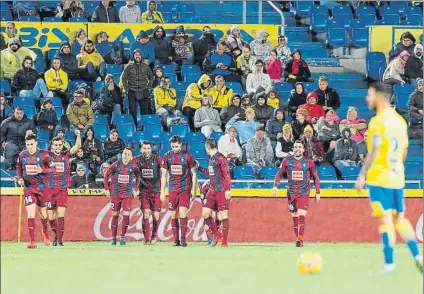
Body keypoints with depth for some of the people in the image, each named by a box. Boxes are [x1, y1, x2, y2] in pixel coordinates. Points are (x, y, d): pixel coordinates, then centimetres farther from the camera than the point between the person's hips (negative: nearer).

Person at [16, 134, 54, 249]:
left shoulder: (44, 155, -9)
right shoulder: (22, 155, 1)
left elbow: (51, 168, -4)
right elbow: (19, 168, 17)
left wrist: (42, 170, -22)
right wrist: (20, 178, 0)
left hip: (42, 187, -1)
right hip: (28, 188, 1)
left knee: (43, 212, 16)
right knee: (30, 213, -12)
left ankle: (45, 232, 47)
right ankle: (32, 241, -11)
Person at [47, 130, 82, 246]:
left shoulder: (66, 155, 5)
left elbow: (77, 146, -4)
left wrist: (78, 136, -23)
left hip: (63, 190, -1)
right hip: (49, 190, 1)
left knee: (60, 216, -11)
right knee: (51, 217, 6)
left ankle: (59, 240, -8)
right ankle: (57, 235, 29)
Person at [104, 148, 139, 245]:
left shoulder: (133, 167, -3)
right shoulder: (116, 165, -5)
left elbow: (138, 177, 13)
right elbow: (106, 175, 6)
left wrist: (136, 189, 8)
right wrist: (106, 188, 3)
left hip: (127, 194, 0)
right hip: (115, 194, 0)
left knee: (126, 215, -11)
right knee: (115, 215, 3)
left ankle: (123, 236, 4)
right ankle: (113, 238, 10)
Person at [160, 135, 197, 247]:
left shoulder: (187, 156, -3)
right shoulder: (167, 156, 5)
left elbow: (193, 174, 3)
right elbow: (164, 175, 10)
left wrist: (193, 190, -2)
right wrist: (162, 191, 6)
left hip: (185, 189, -3)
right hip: (172, 189, 3)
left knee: (182, 212, -15)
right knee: (174, 215, 2)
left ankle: (183, 238, -13)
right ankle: (176, 239, 8)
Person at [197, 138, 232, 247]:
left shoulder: (220, 158, -11)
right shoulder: (211, 158, 15)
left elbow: (227, 174, -15)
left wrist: (228, 189, -20)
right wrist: (199, 168, 36)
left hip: (221, 191, -9)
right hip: (212, 191, 9)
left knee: (223, 215, -5)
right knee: (205, 213, 3)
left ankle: (224, 241, 0)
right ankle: (216, 234, 18)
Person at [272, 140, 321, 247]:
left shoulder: (308, 162, 0)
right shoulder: (287, 161, 3)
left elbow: (315, 177, 9)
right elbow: (279, 174, 10)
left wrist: (317, 193, 7)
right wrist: (275, 186, -6)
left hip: (304, 194, -2)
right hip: (291, 193, 2)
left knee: (302, 215, -16)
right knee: (295, 218, 5)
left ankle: (300, 239, -22)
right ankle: (298, 239, 13)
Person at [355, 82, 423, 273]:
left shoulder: (378, 121, -12)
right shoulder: (400, 121, 12)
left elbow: (374, 151, -18)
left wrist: (362, 175, -16)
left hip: (379, 178, -7)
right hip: (397, 178, 7)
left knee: (385, 219, -7)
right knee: (400, 218, 14)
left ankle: (389, 264, -9)